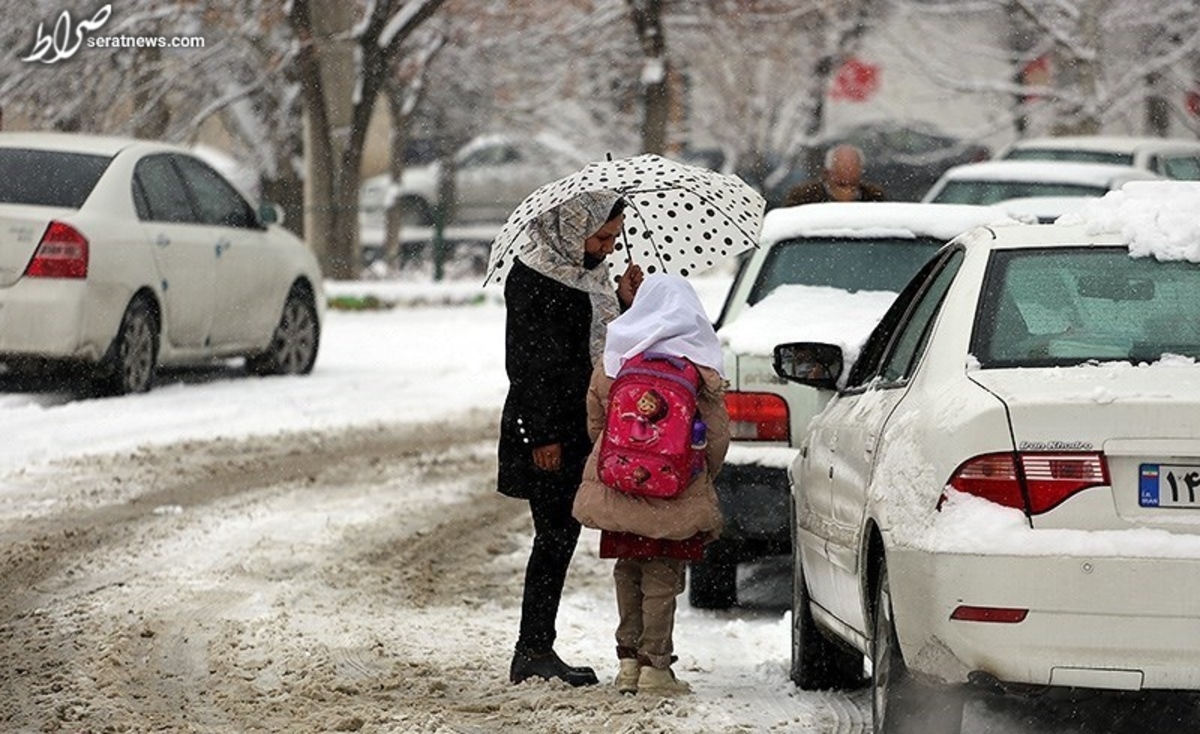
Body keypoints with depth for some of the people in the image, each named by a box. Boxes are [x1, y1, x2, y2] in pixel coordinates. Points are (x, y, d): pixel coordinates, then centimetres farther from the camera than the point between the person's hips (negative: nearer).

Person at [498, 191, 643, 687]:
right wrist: (543, 436, -19)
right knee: (555, 537, -6)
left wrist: (625, 303, 4)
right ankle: (534, 652, -2)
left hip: (578, 431, 9)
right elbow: (528, 363, -17)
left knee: (560, 537, 9)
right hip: (547, 434, -9)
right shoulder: (533, 278, -13)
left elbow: (604, 346, 20)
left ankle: (535, 651, 14)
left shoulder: (587, 273, 13)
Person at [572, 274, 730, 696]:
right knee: (662, 579, 1)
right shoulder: (698, 366, -5)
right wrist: (704, 480, 15)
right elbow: (716, 433, -1)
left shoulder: (609, 364, 6)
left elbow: (596, 426, 12)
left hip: (618, 488, 3)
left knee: (627, 574, 14)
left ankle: (628, 661, 15)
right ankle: (655, 665, 0)